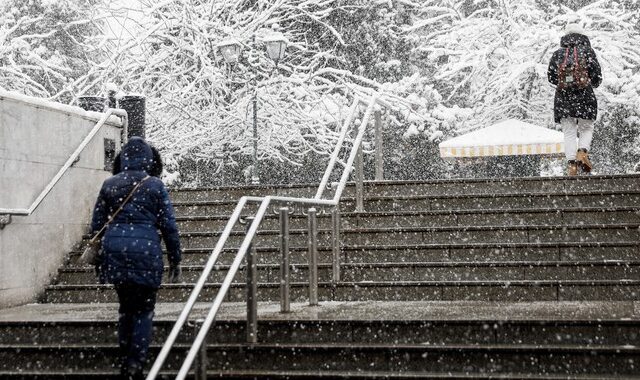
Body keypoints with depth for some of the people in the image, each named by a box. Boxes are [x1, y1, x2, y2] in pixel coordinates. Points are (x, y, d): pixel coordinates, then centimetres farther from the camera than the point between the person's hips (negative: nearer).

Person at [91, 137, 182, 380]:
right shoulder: (155, 186, -2)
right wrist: (175, 260, 6)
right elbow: (169, 226, -2)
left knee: (126, 307, 18)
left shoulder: (109, 185, 7)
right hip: (146, 251, -3)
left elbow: (96, 225, 10)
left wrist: (100, 263, 18)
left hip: (114, 250, 3)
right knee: (144, 310, 6)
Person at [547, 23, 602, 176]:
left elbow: (551, 77, 8)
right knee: (586, 129, 12)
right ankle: (583, 151, -14)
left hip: (563, 97, 1)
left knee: (569, 133, 4)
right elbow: (597, 76, 1)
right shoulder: (587, 51, 5)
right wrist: (591, 84, 23)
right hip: (585, 96, -1)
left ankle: (572, 163, -8)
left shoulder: (557, 54, 8)